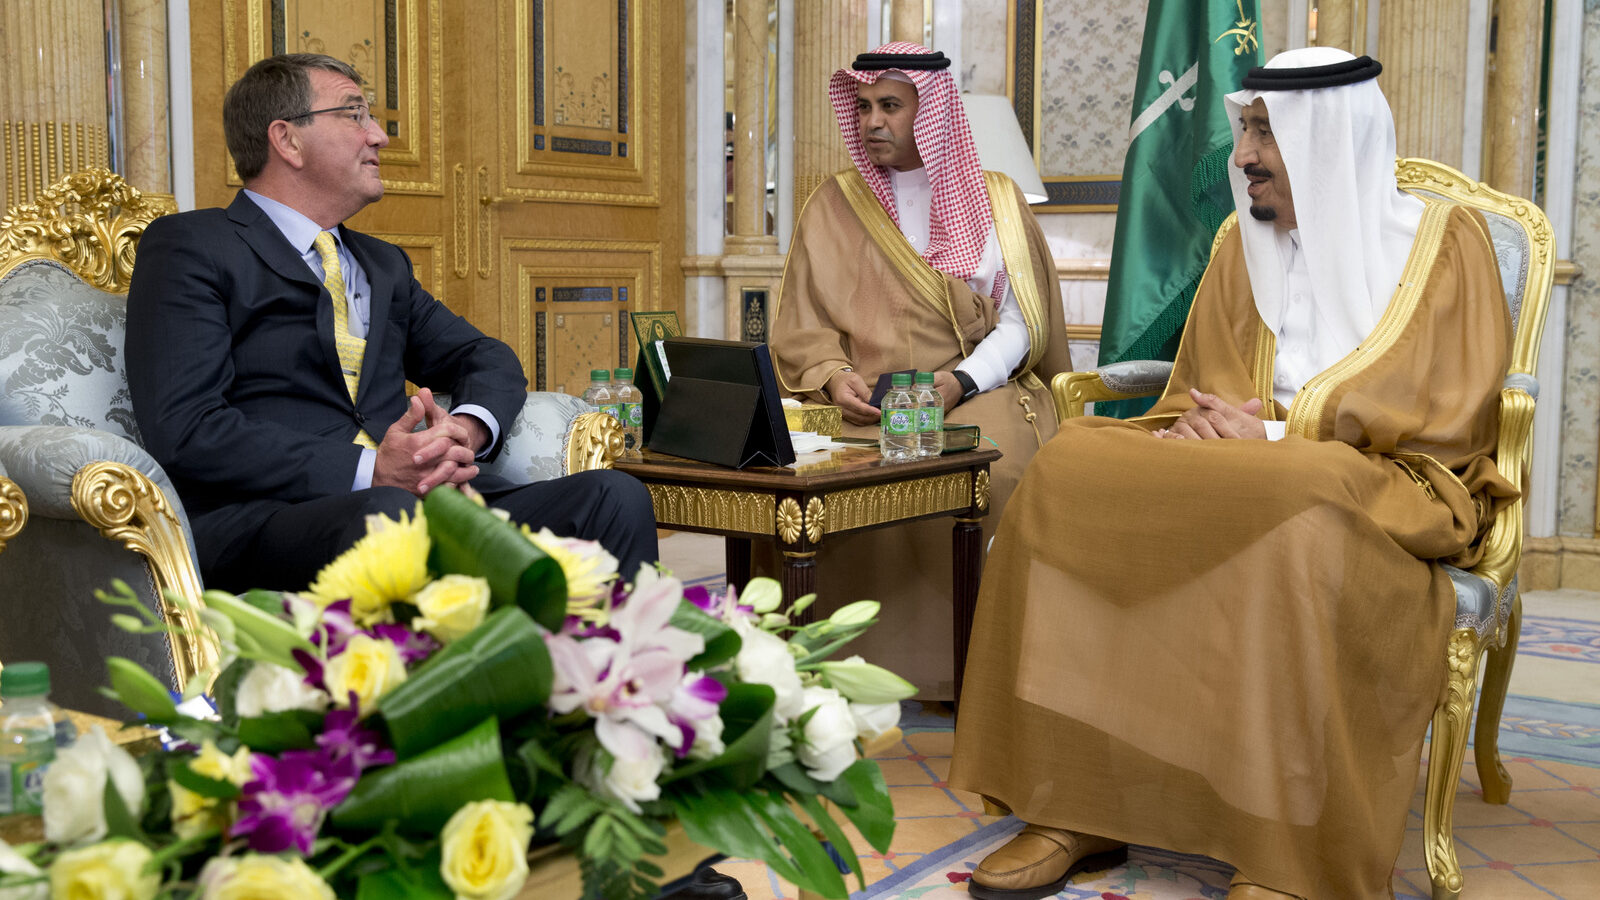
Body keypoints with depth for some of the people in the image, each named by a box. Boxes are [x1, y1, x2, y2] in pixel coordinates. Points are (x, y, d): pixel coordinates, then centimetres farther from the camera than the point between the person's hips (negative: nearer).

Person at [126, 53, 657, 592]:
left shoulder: (384, 265, 29)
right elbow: (185, 431, -7)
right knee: (386, 514, -42)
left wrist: (467, 429, -1)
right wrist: (370, 471, -16)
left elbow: (487, 359, 25)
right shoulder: (188, 246, 6)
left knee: (615, 498, -17)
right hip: (259, 520, -6)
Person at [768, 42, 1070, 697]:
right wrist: (833, 376, -13)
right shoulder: (832, 207, 13)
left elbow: (1019, 322, 4)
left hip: (982, 391, 0)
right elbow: (801, 333, 9)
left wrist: (955, 383, -14)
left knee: (983, 465, -33)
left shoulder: (994, 200, 12)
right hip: (868, 408, 1)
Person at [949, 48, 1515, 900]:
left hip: (1401, 488, -4)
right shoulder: (1242, 242, 14)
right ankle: (1077, 807, -24)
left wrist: (1278, 436, -15)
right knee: (1073, 468, -22)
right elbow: (1196, 391, 15)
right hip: (1239, 467, 5)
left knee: (1301, 511, -41)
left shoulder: (1443, 240, 1)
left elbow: (1449, 415, -8)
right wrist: (1200, 424, -11)